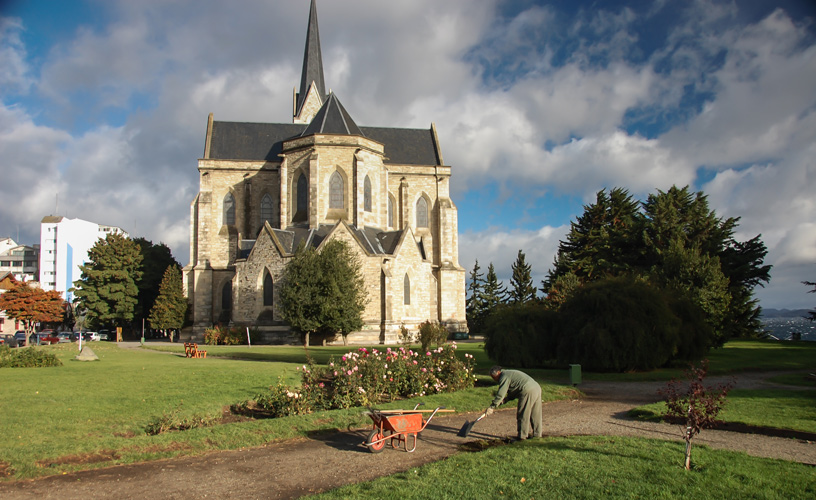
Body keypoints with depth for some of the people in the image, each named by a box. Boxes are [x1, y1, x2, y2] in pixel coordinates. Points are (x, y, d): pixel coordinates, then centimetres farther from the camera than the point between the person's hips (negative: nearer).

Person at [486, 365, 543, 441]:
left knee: (523, 415, -1)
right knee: (535, 414, 16)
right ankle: (537, 433, 24)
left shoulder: (504, 377, -4)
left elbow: (500, 394, -10)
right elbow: (513, 393, 26)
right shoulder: (510, 373, 26)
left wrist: (492, 407, -7)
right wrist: (504, 400, 13)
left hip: (528, 392, -10)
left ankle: (522, 436, 4)